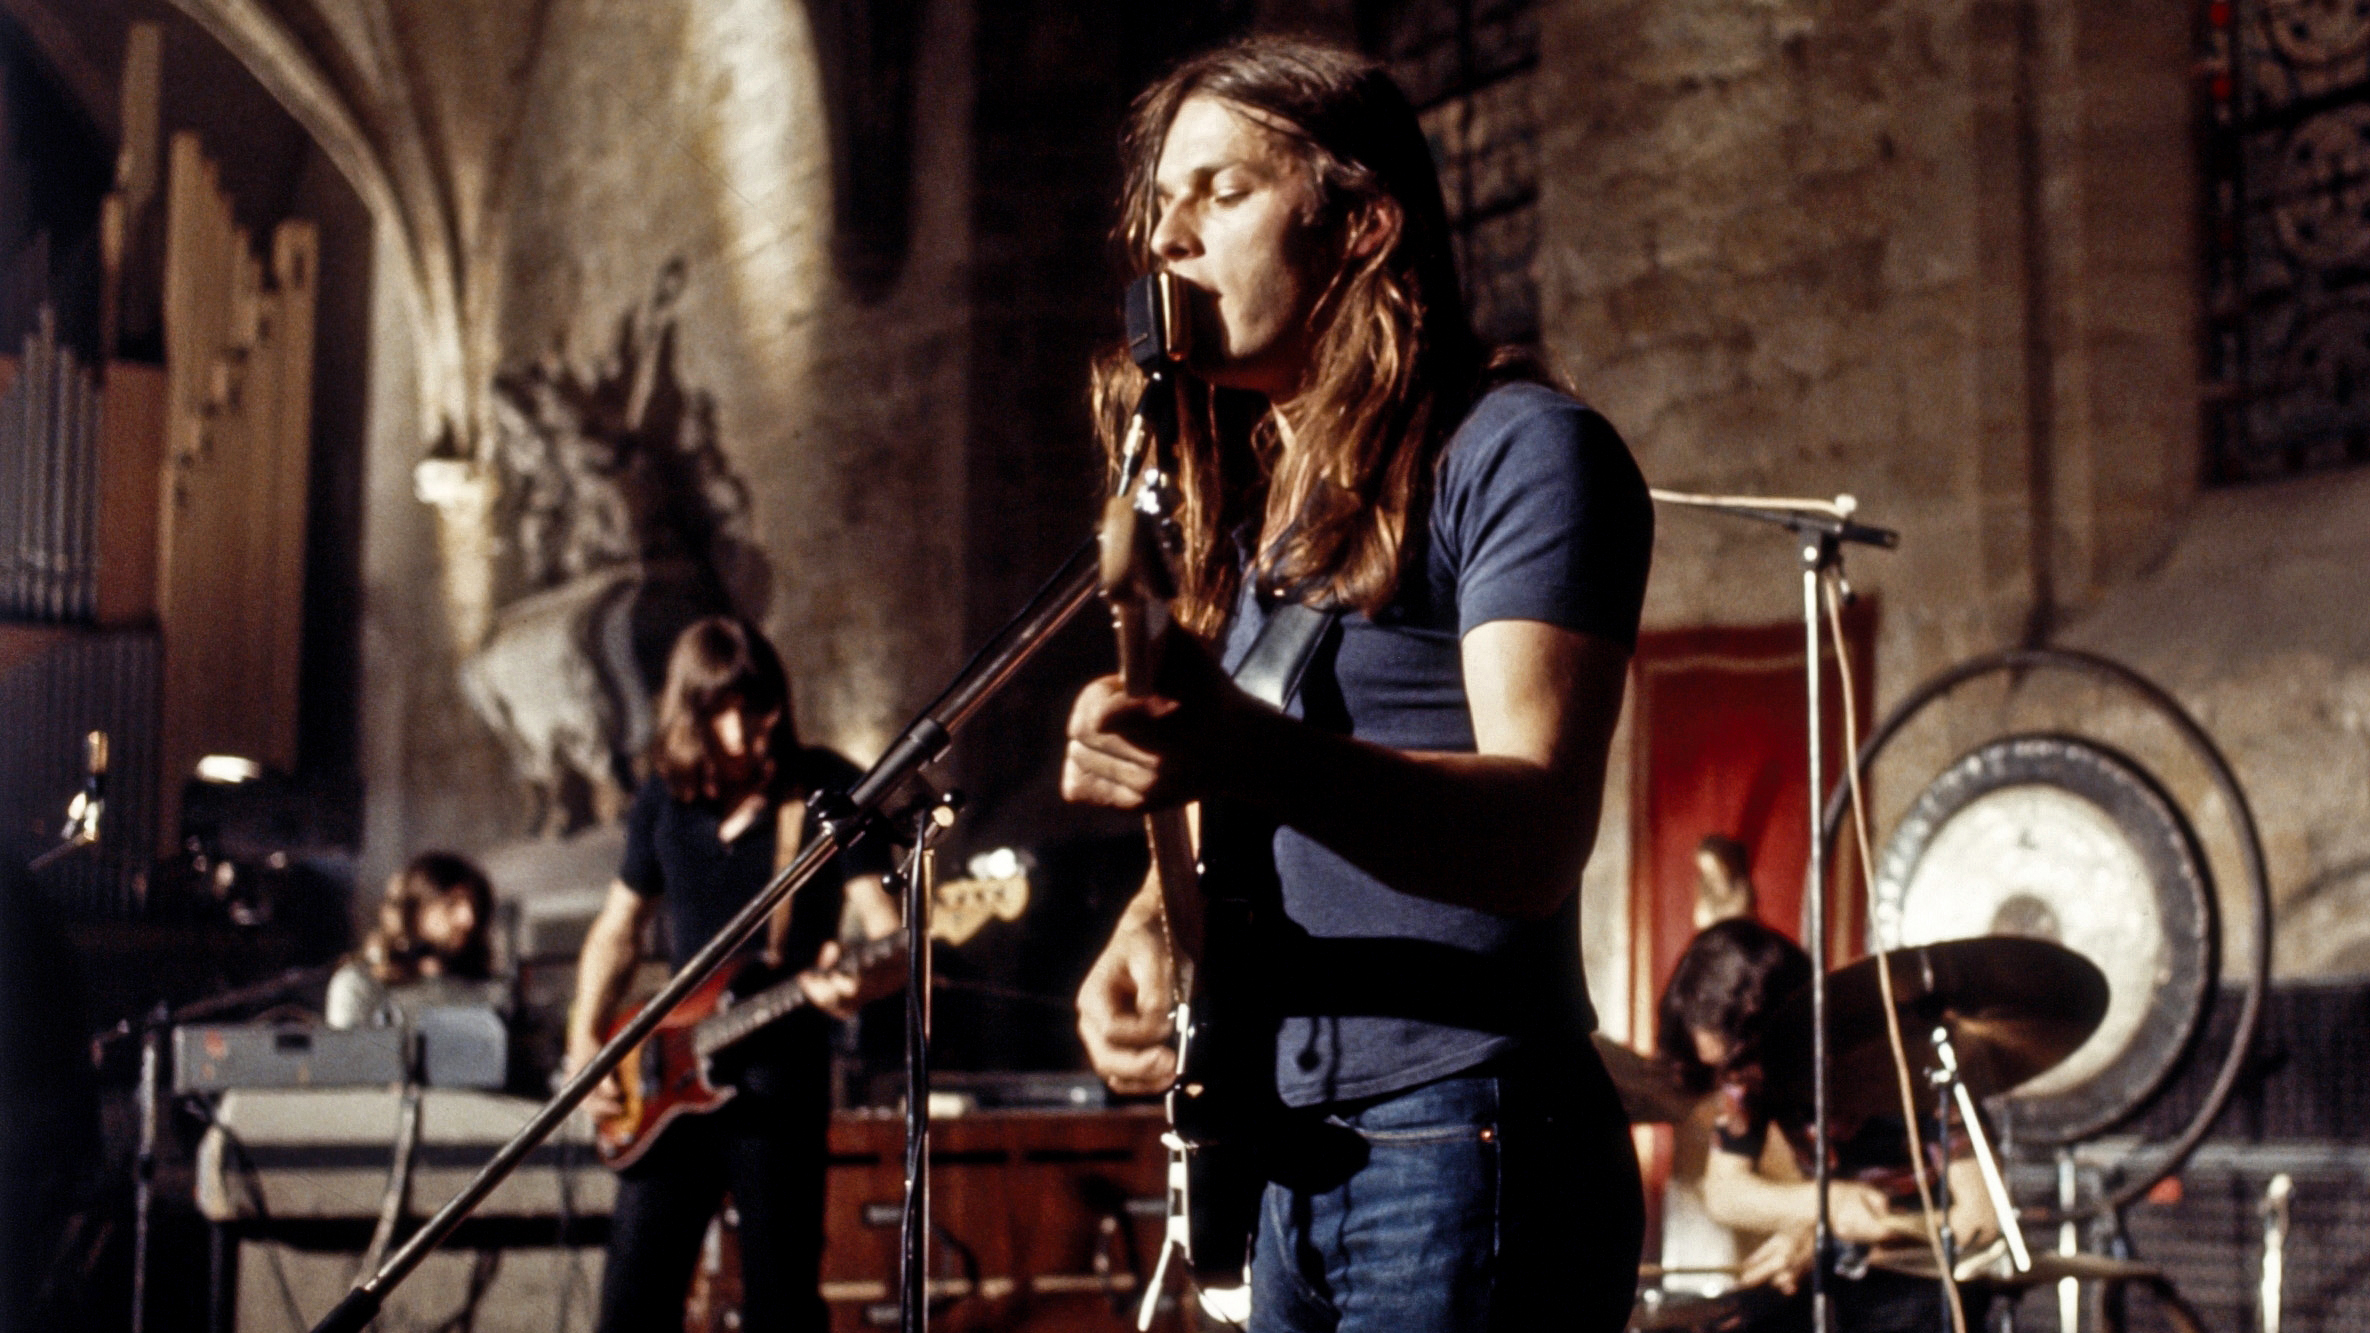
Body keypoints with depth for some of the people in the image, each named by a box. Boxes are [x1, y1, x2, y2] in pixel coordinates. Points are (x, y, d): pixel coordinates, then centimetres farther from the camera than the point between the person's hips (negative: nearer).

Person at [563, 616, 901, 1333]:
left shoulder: (828, 790, -6)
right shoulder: (664, 800, 7)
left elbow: (889, 931, -10)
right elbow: (617, 930, 17)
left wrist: (863, 977, -33)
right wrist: (585, 1045, 3)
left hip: (782, 1076, -4)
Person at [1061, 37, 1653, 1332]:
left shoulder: (1515, 450, -8)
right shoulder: (1245, 502, 16)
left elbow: (1539, 833, -22)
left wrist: (1253, 760, -38)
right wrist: (1157, 920, -1)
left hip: (1466, 1155, -8)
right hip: (1291, 1161, 8)